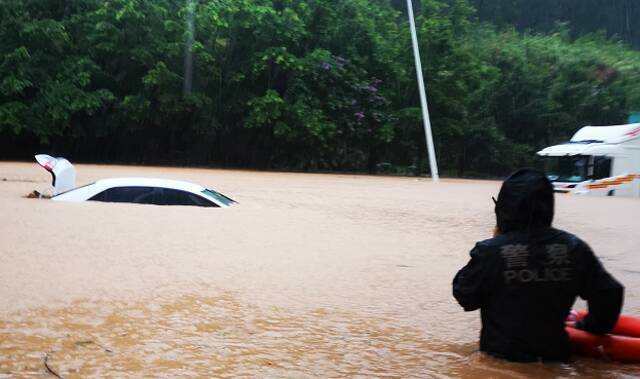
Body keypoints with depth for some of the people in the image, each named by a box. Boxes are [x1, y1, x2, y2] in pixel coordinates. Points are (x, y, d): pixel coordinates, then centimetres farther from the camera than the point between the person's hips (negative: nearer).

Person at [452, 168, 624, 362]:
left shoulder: (490, 251, -20)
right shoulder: (573, 248, -10)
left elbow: (464, 297, -6)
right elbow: (609, 293, -4)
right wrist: (592, 326, 16)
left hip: (502, 353, -2)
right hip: (553, 353, 2)